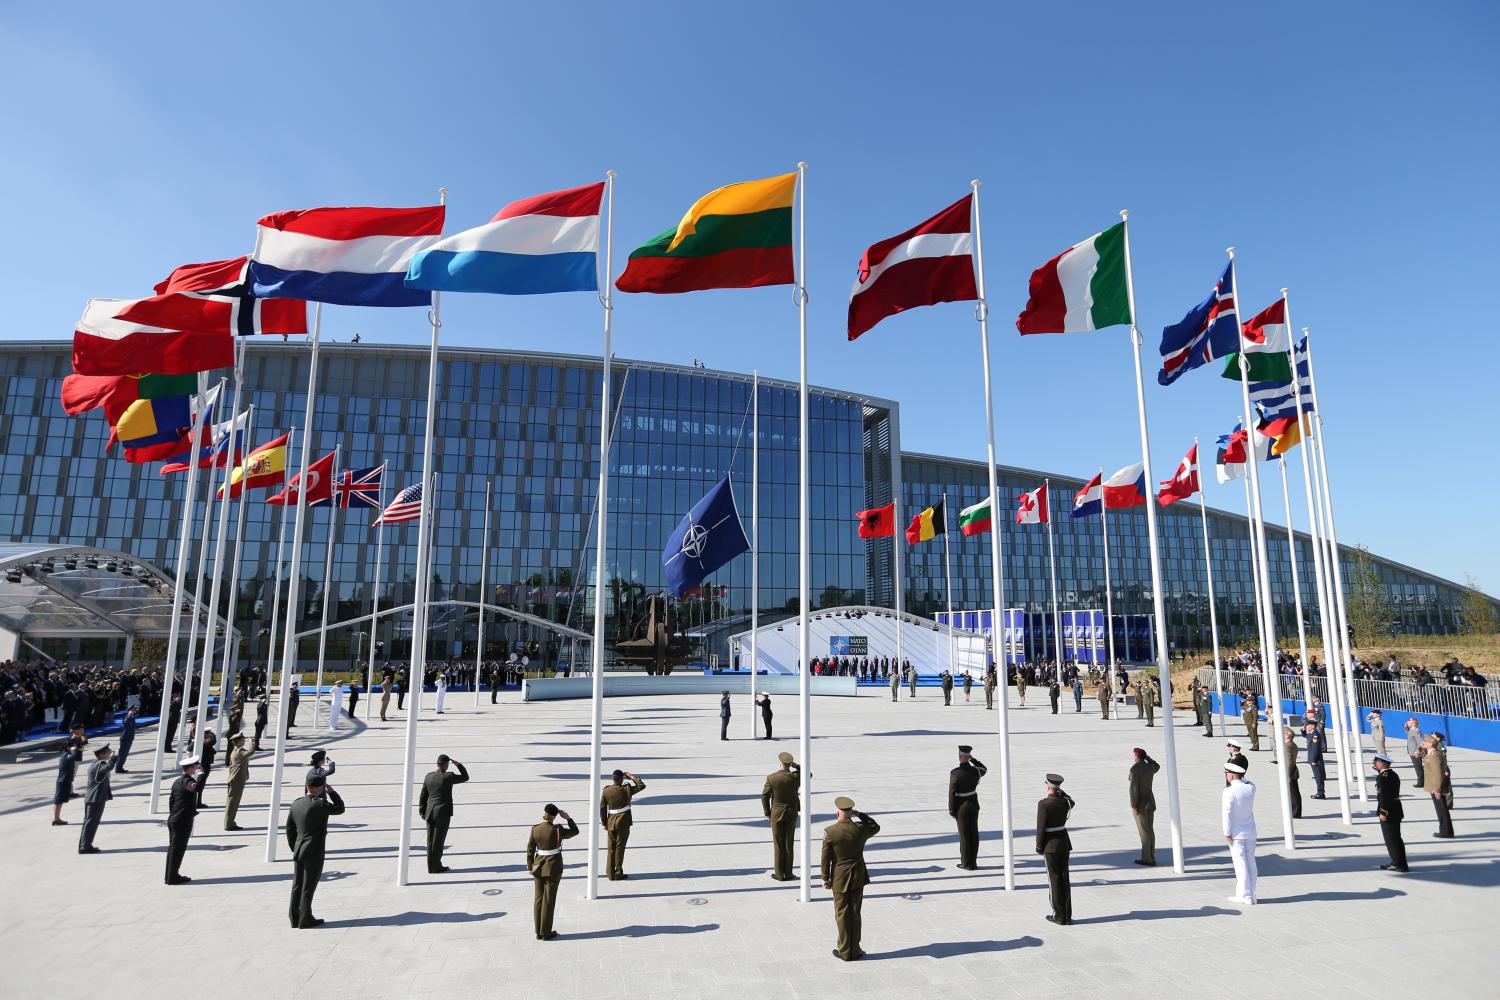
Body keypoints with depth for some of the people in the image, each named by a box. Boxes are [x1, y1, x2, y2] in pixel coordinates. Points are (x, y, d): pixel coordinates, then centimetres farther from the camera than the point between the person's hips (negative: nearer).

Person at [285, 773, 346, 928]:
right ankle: (305, 919, 9)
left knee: (297, 885, 14)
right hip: (315, 852, -6)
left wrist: (294, 848, 18)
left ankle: (295, 918, 23)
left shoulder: (295, 804, 2)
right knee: (308, 886, 2)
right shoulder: (320, 804, -19)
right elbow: (340, 809, -2)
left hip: (299, 850, 6)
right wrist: (332, 791, -1)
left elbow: (290, 829, 9)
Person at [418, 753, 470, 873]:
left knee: (431, 840, 10)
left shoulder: (428, 776, 4)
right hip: (444, 812, -6)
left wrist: (422, 812, 15)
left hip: (430, 812, 6)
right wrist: (457, 764, 7)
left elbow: (423, 796, 8)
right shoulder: (448, 777, -12)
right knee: (438, 840, 0)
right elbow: (465, 777, 3)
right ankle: (436, 867, 5)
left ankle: (431, 867, 16)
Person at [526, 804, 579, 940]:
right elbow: (575, 831, -4)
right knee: (549, 900, 6)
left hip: (538, 867, 4)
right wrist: (568, 818, -2)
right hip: (553, 867, -4)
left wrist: (530, 867, 11)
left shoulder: (535, 830, -7)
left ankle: (538, 932, 22)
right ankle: (546, 933, 14)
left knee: (538, 899, 13)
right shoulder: (557, 830, -18)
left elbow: (530, 850, 1)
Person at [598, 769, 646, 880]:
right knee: (620, 847, 5)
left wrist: (604, 823, 10)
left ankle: (610, 873, 18)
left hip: (611, 823, 3)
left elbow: (602, 808, 1)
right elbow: (641, 785, -3)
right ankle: (618, 873, 11)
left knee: (611, 848, 12)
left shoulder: (606, 791, -3)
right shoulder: (626, 789, -13)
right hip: (623, 823, -3)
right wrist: (632, 777, 3)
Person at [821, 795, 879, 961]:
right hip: (858, 878, 2)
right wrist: (859, 814, 3)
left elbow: (826, 858, -10)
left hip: (840, 879, -2)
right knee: (856, 914, 13)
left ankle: (845, 951, 18)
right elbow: (876, 827, 12)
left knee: (842, 915, 10)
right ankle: (855, 950, 21)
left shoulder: (829, 832, -15)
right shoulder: (860, 829, -11)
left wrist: (825, 878, 1)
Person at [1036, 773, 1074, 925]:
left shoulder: (1043, 804, -19)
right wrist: (1061, 792, 8)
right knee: (1064, 878, 12)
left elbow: (1041, 827, -16)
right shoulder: (1065, 801, -3)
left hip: (1050, 845, -5)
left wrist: (1039, 847, -5)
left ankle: (1059, 915, 10)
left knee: (1054, 879, 4)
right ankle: (1067, 915, 17)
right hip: (1064, 842, 5)